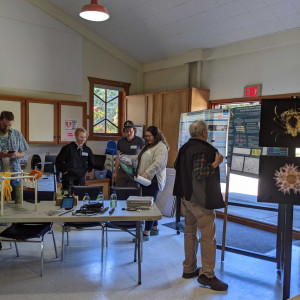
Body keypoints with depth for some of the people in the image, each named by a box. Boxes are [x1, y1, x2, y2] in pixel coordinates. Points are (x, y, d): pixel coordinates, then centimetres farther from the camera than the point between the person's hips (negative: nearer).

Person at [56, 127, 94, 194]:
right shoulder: (68, 148, -3)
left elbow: (91, 164, 22)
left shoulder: (87, 150, 8)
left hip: (81, 177, 4)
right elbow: (58, 162, 2)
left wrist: (86, 170, 10)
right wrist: (64, 170, -5)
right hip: (68, 176, -3)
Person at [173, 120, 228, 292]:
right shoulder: (202, 149, -18)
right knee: (208, 236, -1)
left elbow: (177, 166, 23)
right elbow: (199, 174, -27)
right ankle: (207, 275, 7)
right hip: (201, 199, -10)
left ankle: (189, 269, 27)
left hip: (187, 197, 10)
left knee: (190, 232, 16)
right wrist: (216, 163, -17)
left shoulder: (185, 148, 11)